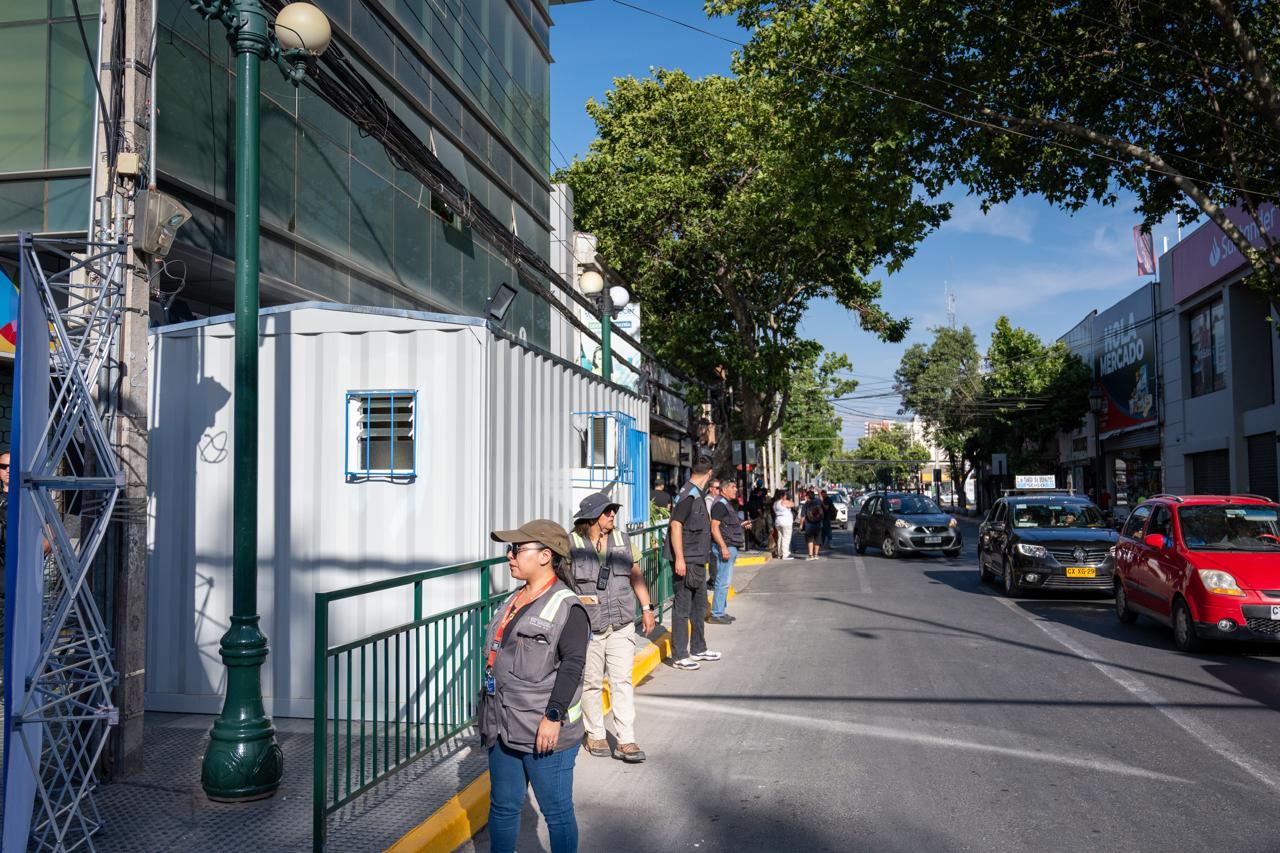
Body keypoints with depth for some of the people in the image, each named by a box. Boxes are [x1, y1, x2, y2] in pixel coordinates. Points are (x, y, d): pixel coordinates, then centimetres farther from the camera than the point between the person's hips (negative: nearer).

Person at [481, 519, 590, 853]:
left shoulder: (567, 607, -12)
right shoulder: (514, 602, 13)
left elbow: (572, 665, -17)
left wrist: (554, 716, -22)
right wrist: (490, 715, 21)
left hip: (545, 732, -8)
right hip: (504, 729, 8)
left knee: (556, 811, 5)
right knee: (503, 806, 17)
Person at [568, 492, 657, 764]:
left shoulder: (622, 540, 7)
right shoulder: (571, 544, -6)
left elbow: (636, 576, 15)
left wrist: (647, 608, 11)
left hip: (621, 626, 3)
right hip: (587, 628, -3)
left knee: (622, 681, -1)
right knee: (591, 683, 8)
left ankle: (626, 742, 2)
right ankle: (595, 736, 25)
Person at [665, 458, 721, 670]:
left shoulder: (698, 495, 13)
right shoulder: (688, 495, -16)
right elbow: (676, 525, -21)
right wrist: (679, 559, -24)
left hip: (698, 561, 10)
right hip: (686, 561, -10)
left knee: (699, 605, 19)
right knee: (682, 608, -3)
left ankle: (698, 649, 31)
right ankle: (679, 656, 4)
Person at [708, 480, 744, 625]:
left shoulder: (728, 505, 18)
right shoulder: (720, 505, -14)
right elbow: (714, 527, -22)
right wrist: (724, 547, -25)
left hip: (731, 548, 11)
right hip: (725, 547, -11)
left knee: (725, 581, 14)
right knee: (723, 581, -9)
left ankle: (721, 612, 21)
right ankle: (716, 614, -6)